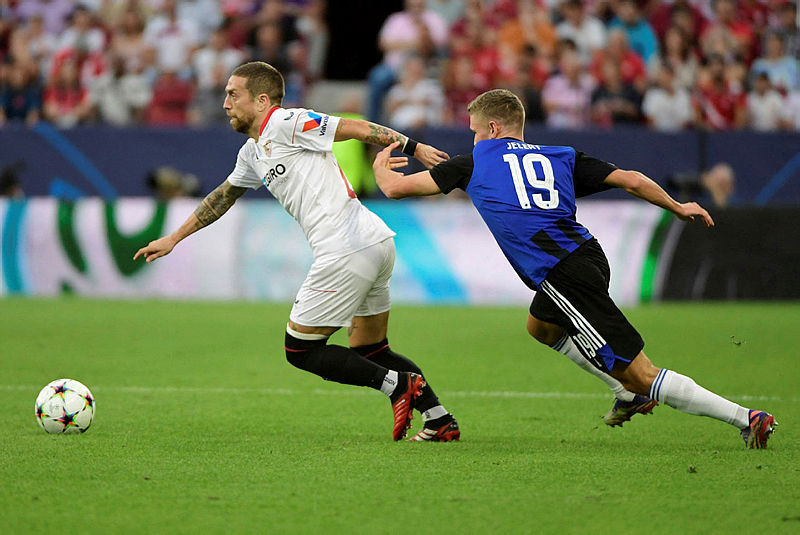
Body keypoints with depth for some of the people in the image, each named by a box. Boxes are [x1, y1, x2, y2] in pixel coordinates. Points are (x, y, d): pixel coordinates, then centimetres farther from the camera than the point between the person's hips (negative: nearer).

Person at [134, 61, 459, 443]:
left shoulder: (286, 123, -6)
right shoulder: (252, 153, 22)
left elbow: (358, 128, -9)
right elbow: (223, 196, 36)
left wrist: (413, 148, -14)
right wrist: (173, 238, 40)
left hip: (346, 251, -10)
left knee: (300, 350, -1)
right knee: (368, 351, 16)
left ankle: (398, 384, -9)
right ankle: (440, 420, 9)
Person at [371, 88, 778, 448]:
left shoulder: (476, 163, 10)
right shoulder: (560, 157, 19)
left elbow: (395, 188, 14)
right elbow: (631, 180, 12)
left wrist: (381, 165, 37)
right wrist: (677, 208, 28)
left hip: (564, 277, -7)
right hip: (588, 253, 7)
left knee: (639, 374, -7)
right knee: (541, 327, 36)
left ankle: (746, 418, -16)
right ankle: (631, 393, 30)